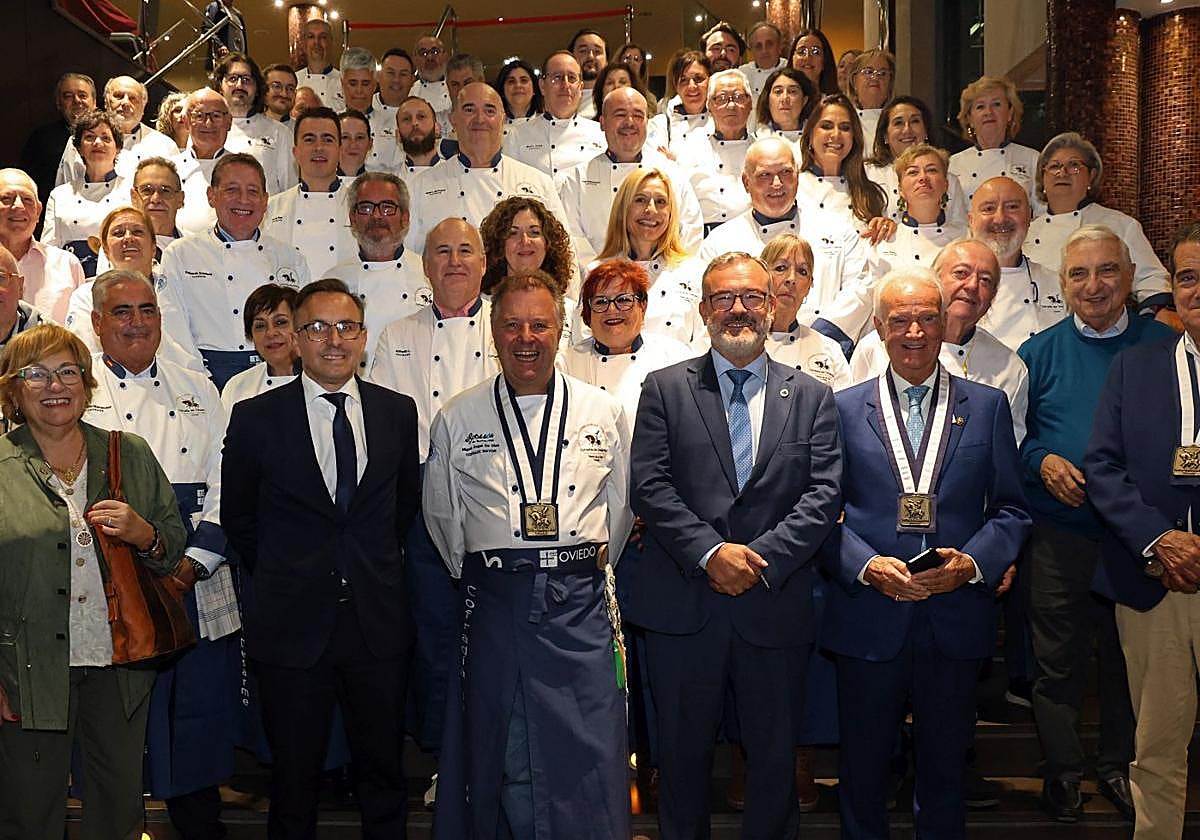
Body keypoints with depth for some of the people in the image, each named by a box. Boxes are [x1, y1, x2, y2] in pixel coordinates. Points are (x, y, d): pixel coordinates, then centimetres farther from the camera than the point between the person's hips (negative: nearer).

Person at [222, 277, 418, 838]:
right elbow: (237, 518, 7)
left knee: (384, 771, 12)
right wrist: (282, 574, 7)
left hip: (379, 622, 2)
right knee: (294, 778, 11)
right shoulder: (255, 417, -3)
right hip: (292, 624, -2)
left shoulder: (398, 412, 3)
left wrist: (377, 563, 11)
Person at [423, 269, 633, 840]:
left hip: (579, 600, 0)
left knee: (589, 751, 1)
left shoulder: (604, 413, 7)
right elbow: (441, 514, 14)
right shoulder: (457, 420, 5)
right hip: (494, 601, 0)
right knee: (500, 755, 5)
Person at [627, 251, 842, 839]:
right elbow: (649, 487, -5)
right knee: (682, 753, 11)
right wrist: (710, 552, -16)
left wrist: (760, 557, -13)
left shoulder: (812, 398, 8)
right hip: (682, 606, -1)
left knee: (774, 757, 12)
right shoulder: (665, 389, 5)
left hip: (775, 606, 1)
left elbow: (824, 494, -1)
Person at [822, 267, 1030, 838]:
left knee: (944, 770, 13)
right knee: (862, 772, 11)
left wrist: (971, 564, -13)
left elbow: (1010, 510, 4)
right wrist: (866, 565, -15)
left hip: (956, 619, 1)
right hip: (868, 617, 0)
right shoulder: (844, 408, 4)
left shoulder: (987, 406, 6)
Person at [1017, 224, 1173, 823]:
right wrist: (1041, 460, -13)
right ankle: (1061, 769, 23)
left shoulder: (1165, 346, 3)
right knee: (1058, 661, 8)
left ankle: (1119, 765, 31)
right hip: (1060, 533, 0)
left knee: (1129, 659, 13)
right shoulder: (1039, 353, 4)